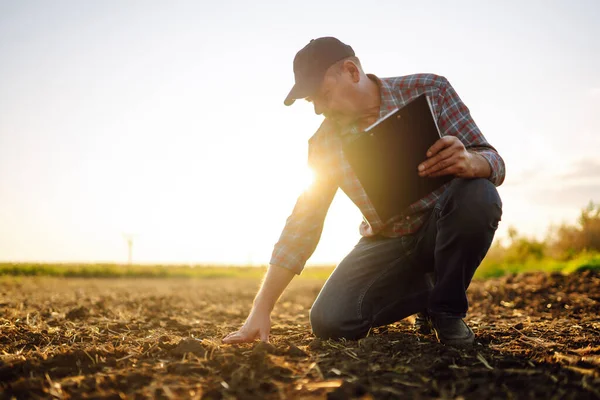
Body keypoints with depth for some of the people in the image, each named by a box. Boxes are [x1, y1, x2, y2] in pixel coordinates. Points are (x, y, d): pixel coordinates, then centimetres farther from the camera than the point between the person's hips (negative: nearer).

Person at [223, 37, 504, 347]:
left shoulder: (429, 90, -14)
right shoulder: (325, 142, -9)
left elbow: (494, 163, -15)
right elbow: (302, 225, -9)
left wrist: (468, 162, -42)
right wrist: (261, 310, -15)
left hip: (443, 229, -1)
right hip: (386, 242, 2)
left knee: (477, 194, -34)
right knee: (328, 320, -18)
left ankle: (447, 309, -7)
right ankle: (427, 292, 10)